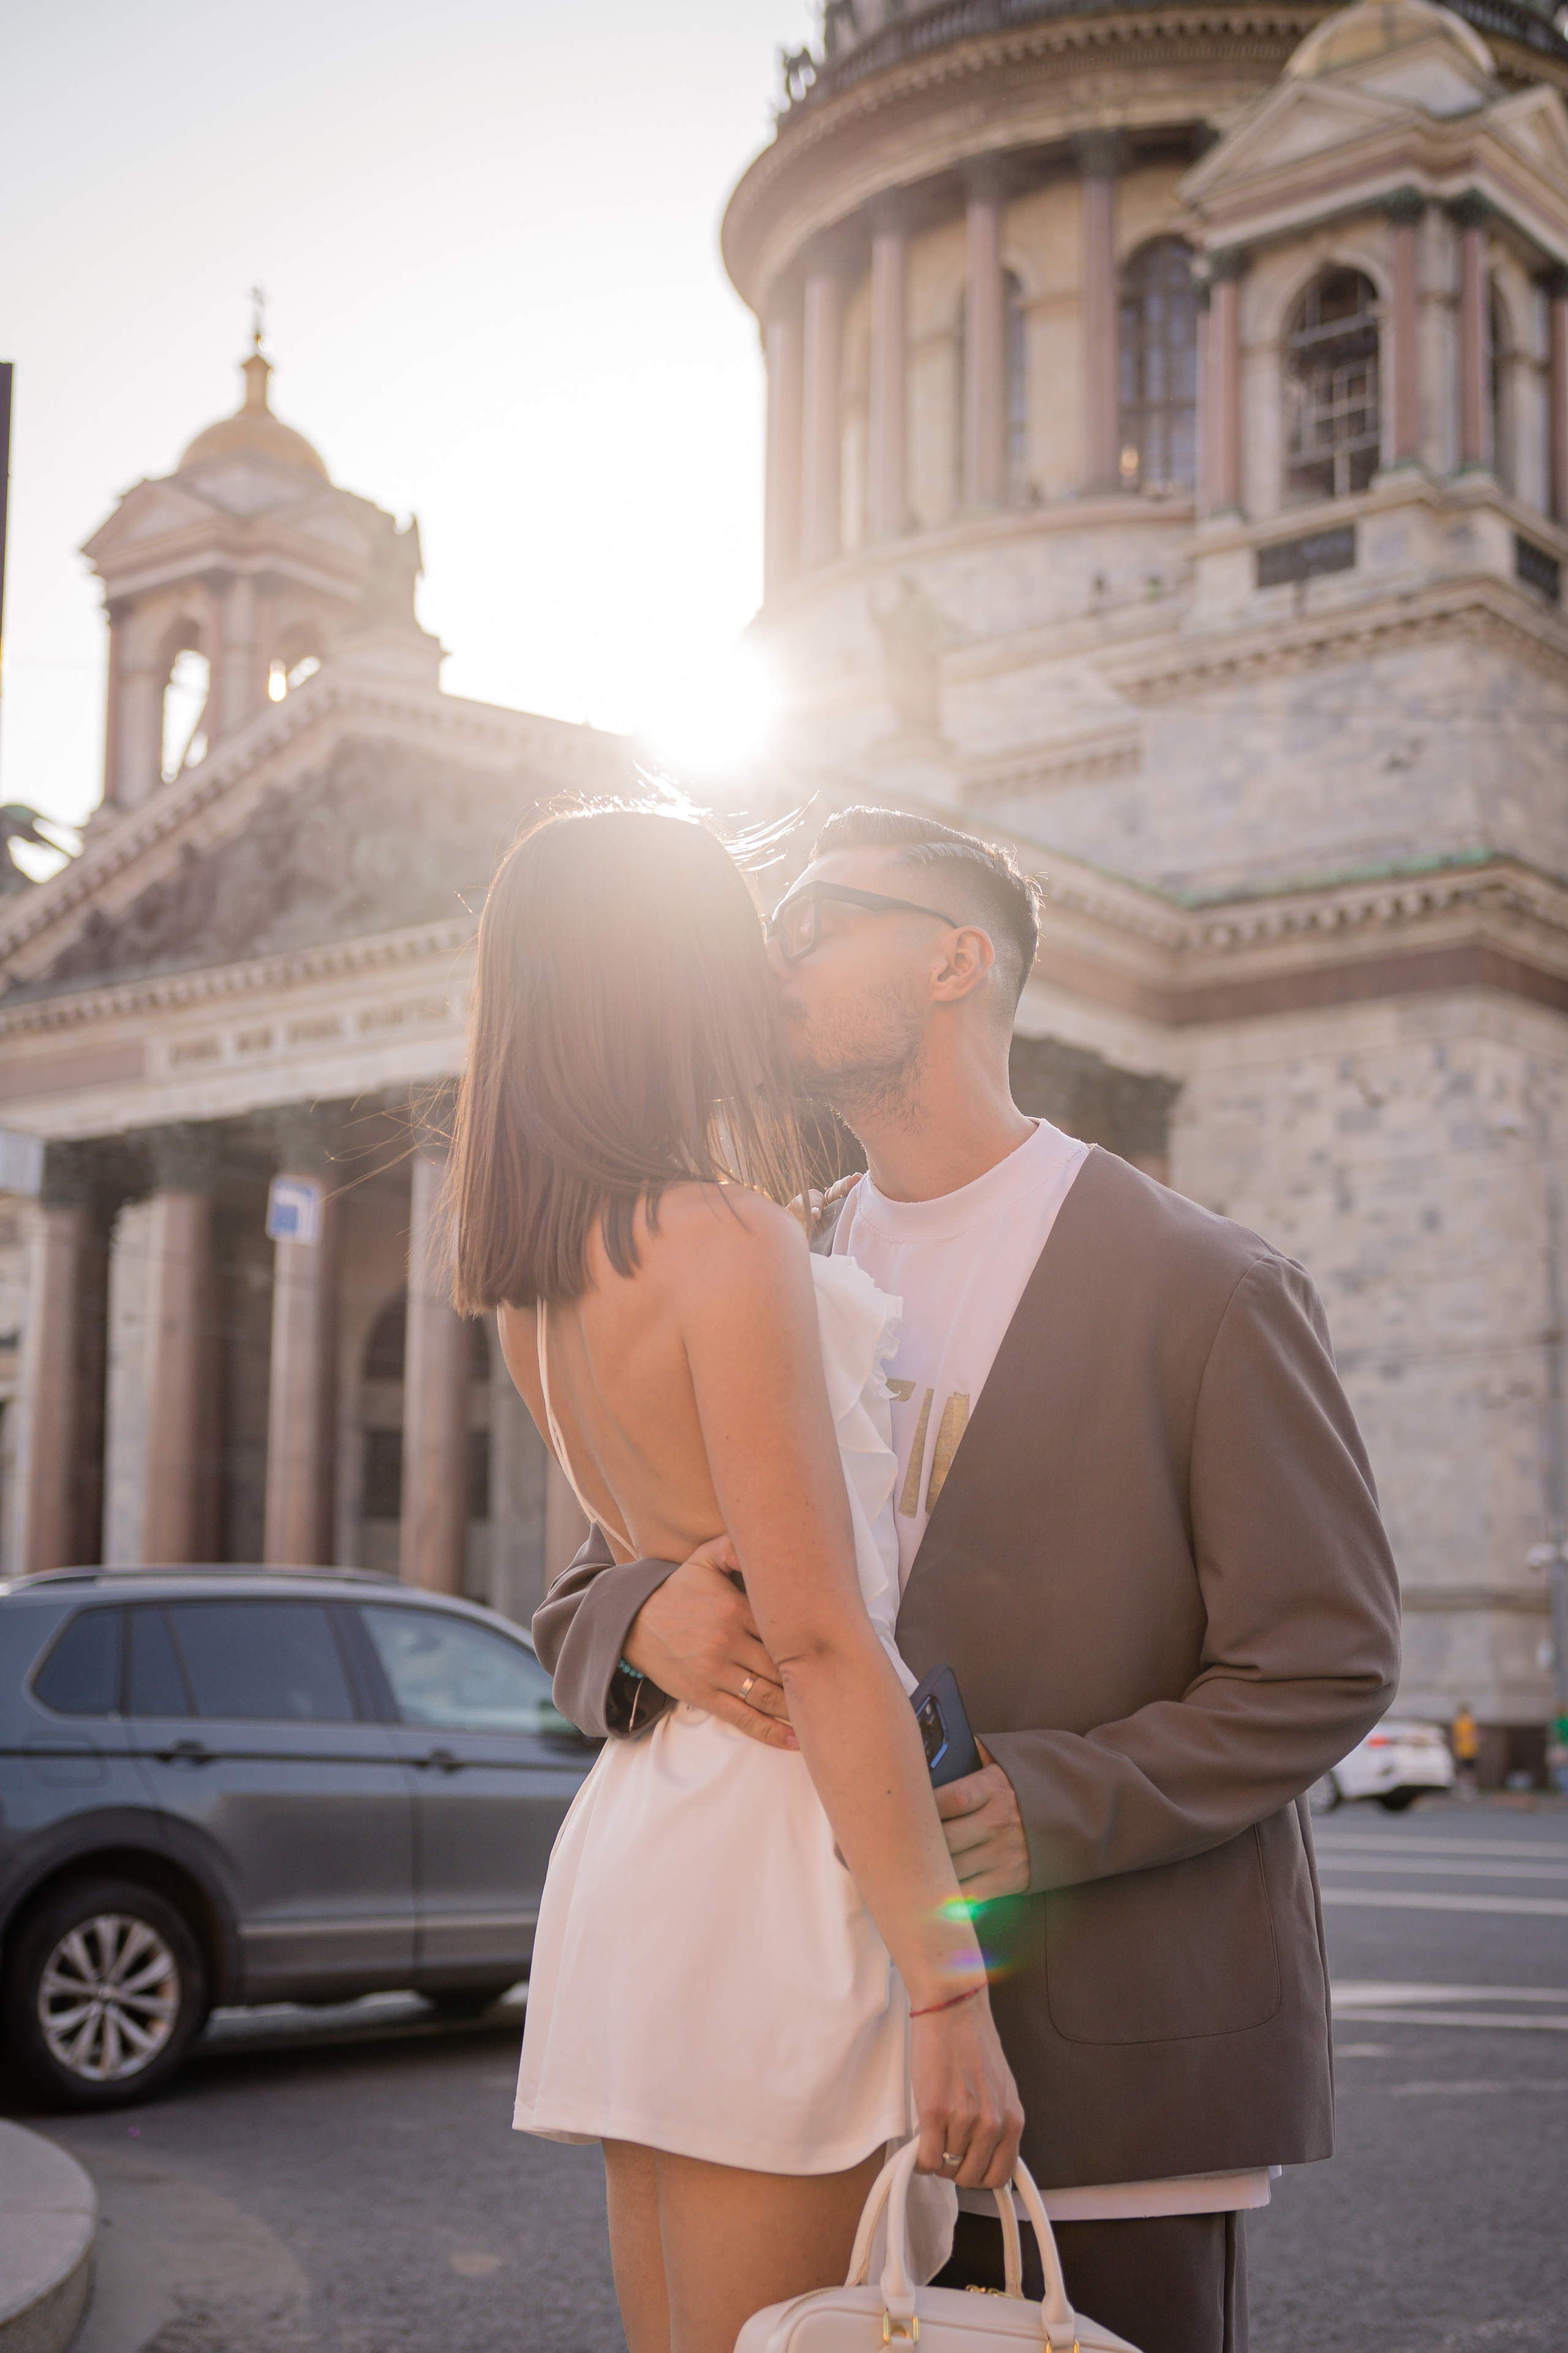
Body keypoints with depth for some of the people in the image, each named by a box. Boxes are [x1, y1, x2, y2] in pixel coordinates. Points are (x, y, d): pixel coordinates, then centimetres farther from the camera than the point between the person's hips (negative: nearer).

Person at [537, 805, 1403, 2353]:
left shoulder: (1208, 1292, -6)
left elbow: (1324, 1666, -8)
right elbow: (574, 1611, 10)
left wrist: (1049, 1806, -20)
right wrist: (646, 1619, -14)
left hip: (1118, 2065, -4)